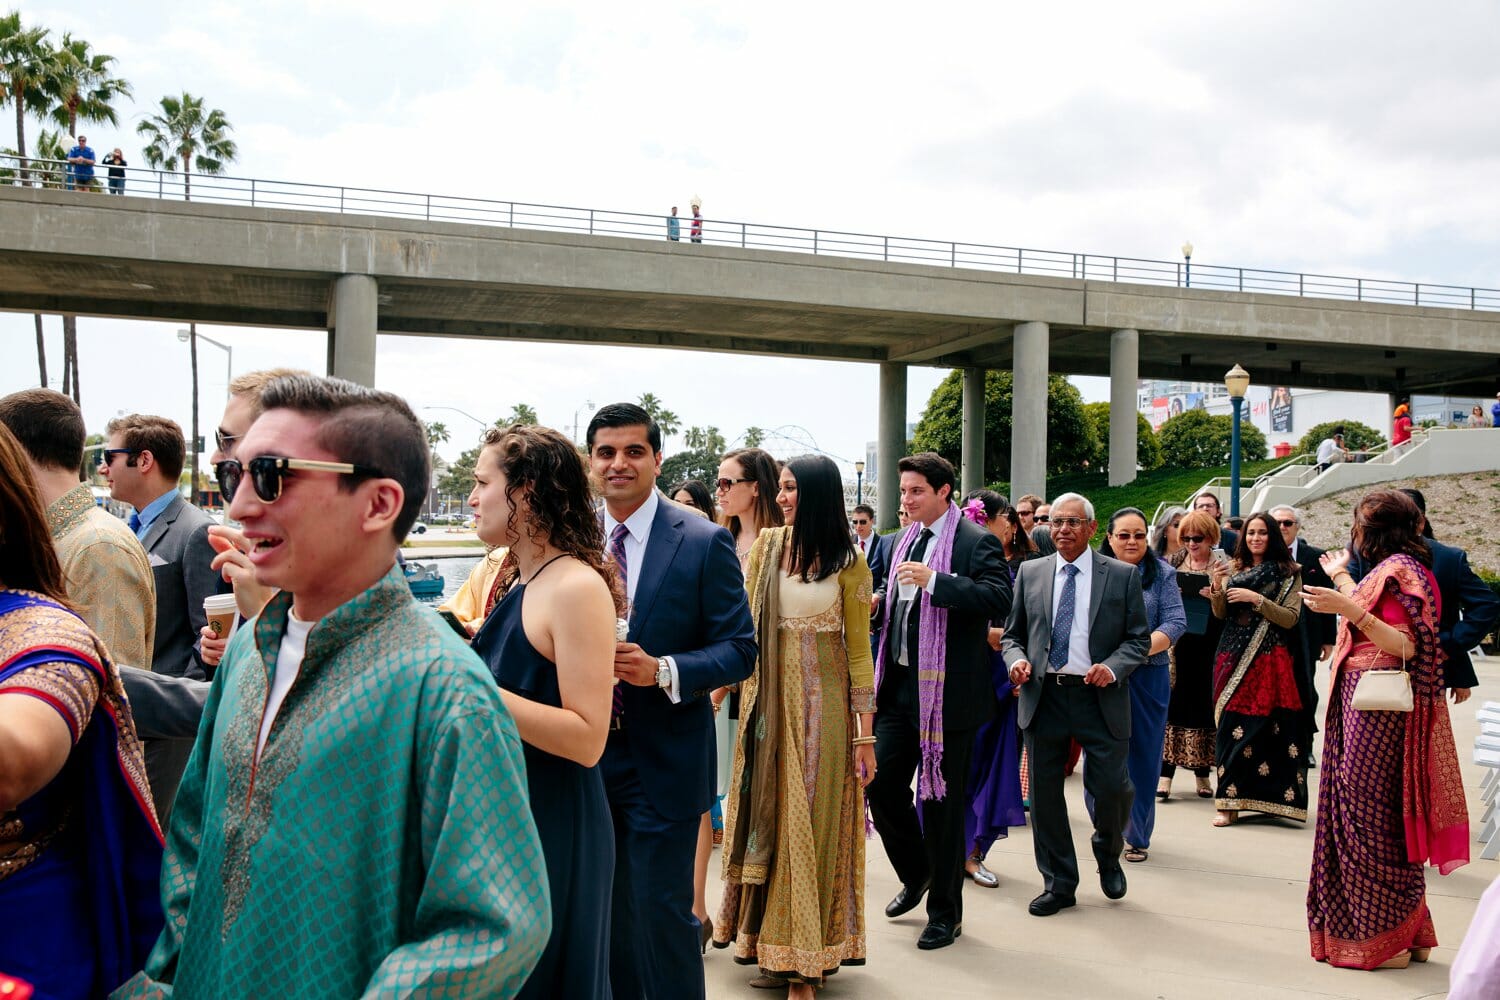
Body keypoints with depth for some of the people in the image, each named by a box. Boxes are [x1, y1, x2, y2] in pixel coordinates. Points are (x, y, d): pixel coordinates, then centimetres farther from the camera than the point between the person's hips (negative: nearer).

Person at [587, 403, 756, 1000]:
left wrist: (661, 671, -24)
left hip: (662, 765, -4)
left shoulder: (705, 543, -9)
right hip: (588, 758, 5)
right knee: (607, 914, 18)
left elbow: (740, 650, -10)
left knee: (662, 912, 4)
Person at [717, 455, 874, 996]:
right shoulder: (767, 545, 3)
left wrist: (865, 733, -4)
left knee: (814, 816, 3)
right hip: (770, 695, 3)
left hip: (823, 701, -3)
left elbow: (859, 648, -2)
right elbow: (748, 622, 7)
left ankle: (805, 951, 16)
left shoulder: (847, 562, -4)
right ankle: (766, 933, 25)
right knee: (769, 808, 10)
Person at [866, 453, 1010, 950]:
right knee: (882, 784, 7)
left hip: (948, 690, -7)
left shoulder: (977, 542, -9)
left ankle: (945, 912, 19)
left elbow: (1000, 598, -24)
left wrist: (934, 580, -30)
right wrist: (878, 600, 6)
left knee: (941, 799, 3)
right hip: (898, 684, 7)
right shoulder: (903, 542, 13)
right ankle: (916, 874, 33)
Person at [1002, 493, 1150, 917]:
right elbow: (1012, 633, 13)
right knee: (1044, 793, 6)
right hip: (1043, 695, 2)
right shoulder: (1030, 572, 9)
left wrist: (1113, 667, -15)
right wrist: (1016, 659, -8)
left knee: (1112, 786, -4)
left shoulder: (1123, 575, 3)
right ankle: (1059, 884, 22)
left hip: (1100, 696, -2)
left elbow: (1139, 638, 3)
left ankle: (1108, 855, 30)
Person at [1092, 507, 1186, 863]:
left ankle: (1137, 835, 20)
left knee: (1142, 756, 7)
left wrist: (1139, 650, -18)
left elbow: (1175, 623, -4)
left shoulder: (1162, 573, 4)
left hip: (1148, 677, 0)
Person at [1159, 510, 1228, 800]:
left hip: (1208, 647, -1)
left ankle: (1202, 772, 18)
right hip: (1177, 644, 1)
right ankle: (1165, 772, 0)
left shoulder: (1224, 564, 1)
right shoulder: (1173, 562, 9)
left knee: (1204, 703, 4)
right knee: (1173, 703, -2)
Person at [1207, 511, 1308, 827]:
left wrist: (1256, 599, -15)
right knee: (1231, 725, -3)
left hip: (1270, 659, -3)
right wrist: (1216, 587, -10)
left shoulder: (1288, 573, 3)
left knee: (1265, 726, -6)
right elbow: (1220, 614, 7)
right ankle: (1229, 802, 0)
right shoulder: (1234, 569, 12)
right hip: (1233, 658, 3)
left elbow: (1290, 618, -4)